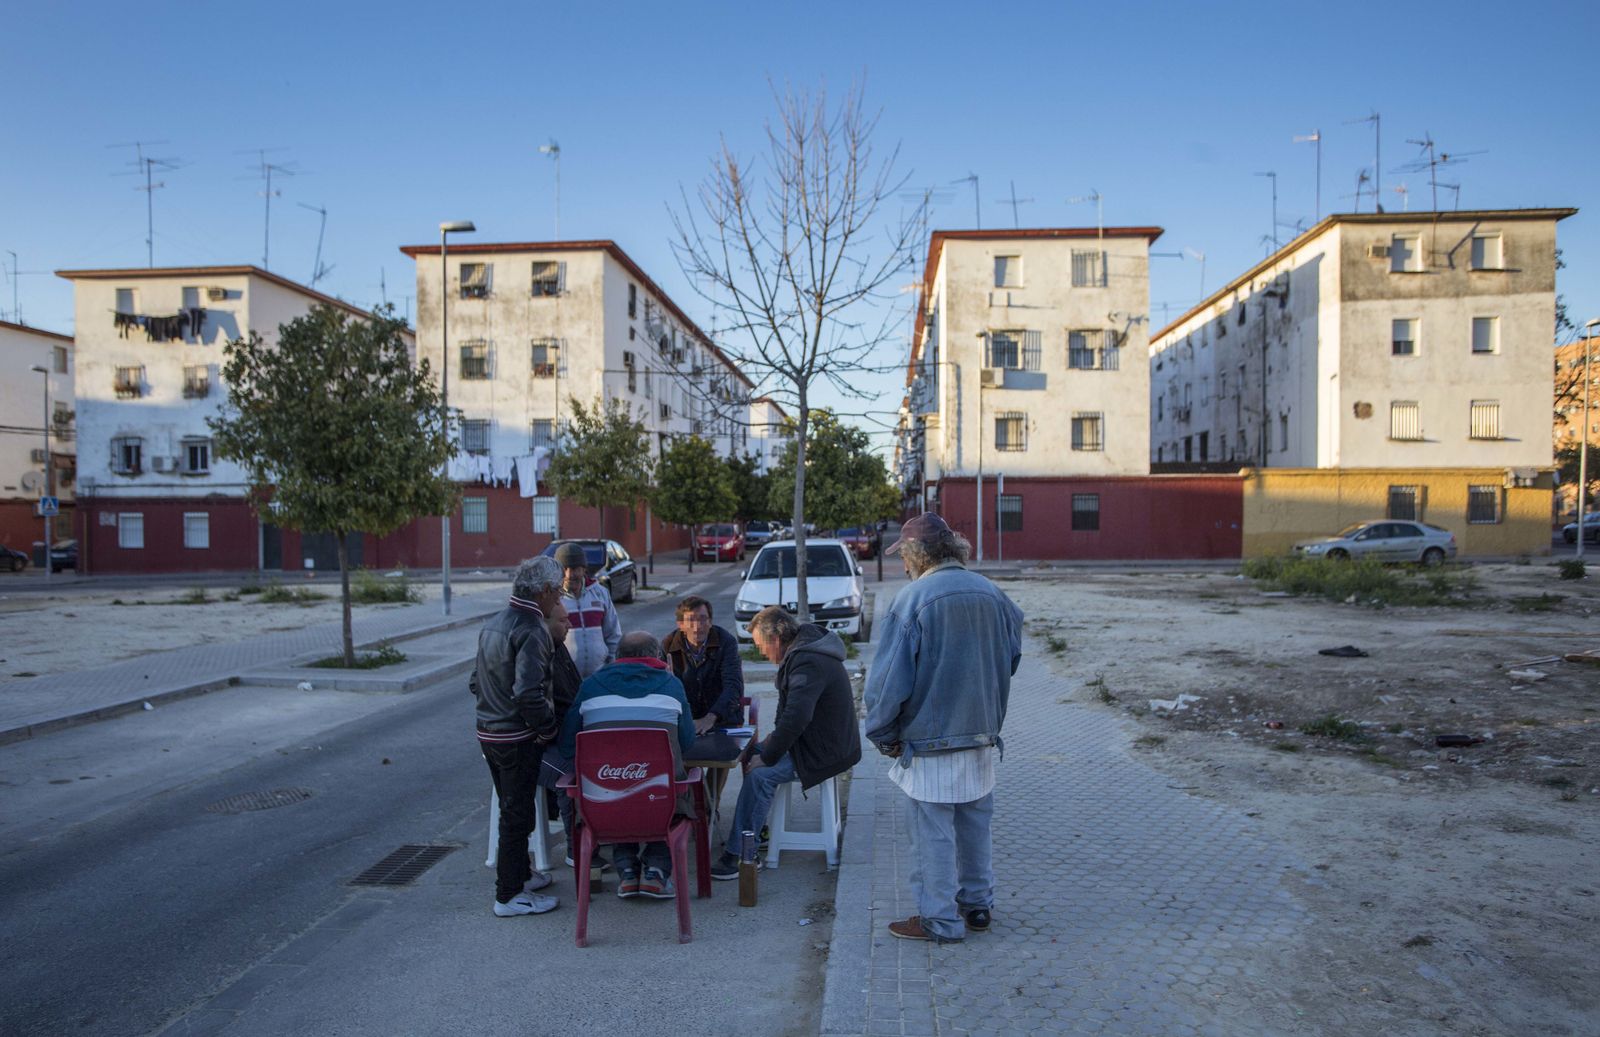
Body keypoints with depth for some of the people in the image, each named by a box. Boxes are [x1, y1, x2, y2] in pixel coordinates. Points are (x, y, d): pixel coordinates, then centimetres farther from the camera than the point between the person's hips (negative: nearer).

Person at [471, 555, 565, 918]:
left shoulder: (493, 623, 8)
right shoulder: (532, 631, -21)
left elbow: (475, 680, 16)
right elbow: (528, 693, -29)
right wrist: (549, 729, -17)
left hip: (488, 733, 9)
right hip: (517, 737, -9)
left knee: (512, 807, 22)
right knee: (517, 814, 3)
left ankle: (518, 872, 37)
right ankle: (509, 895, 13)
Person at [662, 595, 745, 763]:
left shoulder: (726, 641, -7)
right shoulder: (669, 645, -1)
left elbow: (734, 686, -15)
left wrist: (711, 718, -30)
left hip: (721, 718, -1)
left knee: (726, 749, -28)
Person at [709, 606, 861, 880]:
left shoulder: (807, 663, -25)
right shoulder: (804, 651, 9)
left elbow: (796, 718, -32)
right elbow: (792, 711, 20)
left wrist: (767, 757, -21)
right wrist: (774, 738, 10)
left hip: (827, 752, -11)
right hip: (818, 740, 11)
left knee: (759, 774, -22)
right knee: (752, 752, 13)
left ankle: (736, 855, -16)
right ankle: (754, 827, 20)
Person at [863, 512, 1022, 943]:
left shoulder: (912, 600, -17)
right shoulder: (992, 595, 2)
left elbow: (889, 678, -16)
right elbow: (1011, 657, 14)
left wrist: (883, 735, -3)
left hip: (930, 738, -6)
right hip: (983, 734, 6)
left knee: (932, 832, 5)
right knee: (975, 824, 19)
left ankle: (940, 919, 15)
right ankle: (977, 905, 31)